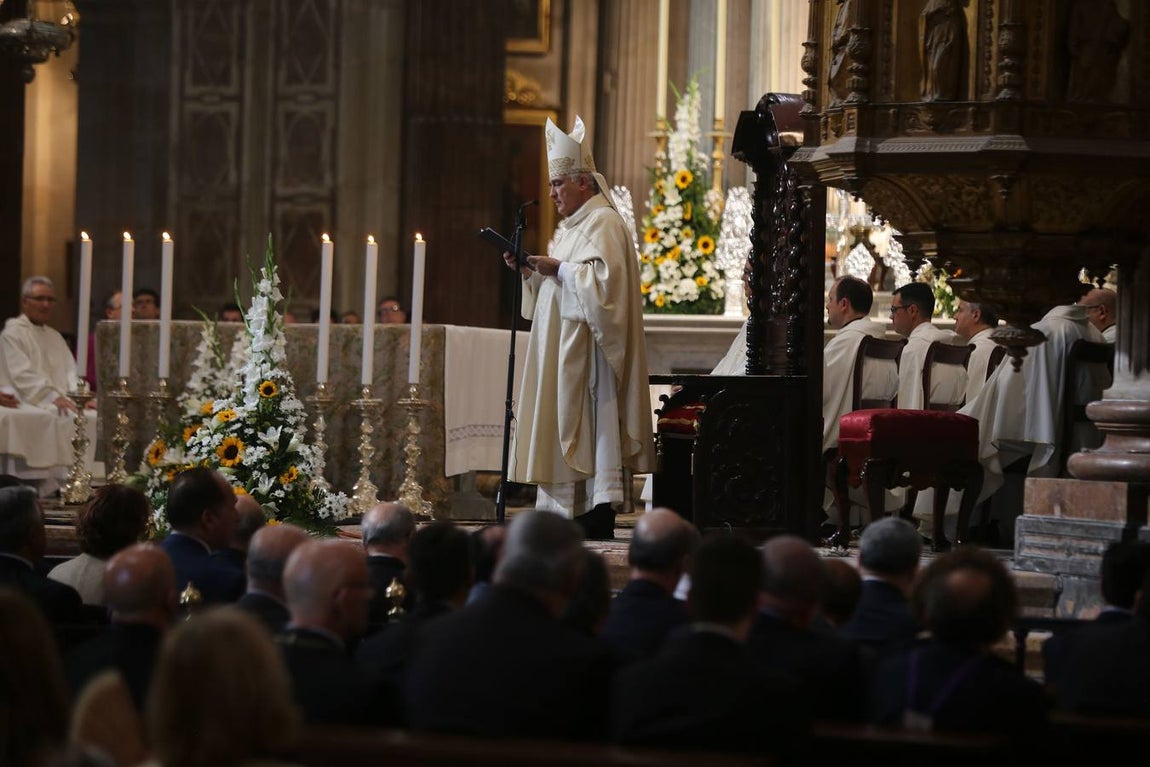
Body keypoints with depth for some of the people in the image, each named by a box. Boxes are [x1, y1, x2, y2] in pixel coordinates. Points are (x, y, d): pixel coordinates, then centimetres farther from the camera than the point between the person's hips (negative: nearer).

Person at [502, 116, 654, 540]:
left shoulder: (604, 224, -11)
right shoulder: (574, 225, 21)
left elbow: (604, 279, -22)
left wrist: (559, 269, -17)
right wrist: (532, 272, 10)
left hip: (587, 351, -10)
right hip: (563, 349, 10)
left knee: (590, 422, -11)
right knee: (563, 423, 5)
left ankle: (599, 511, -12)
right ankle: (569, 510, 4)